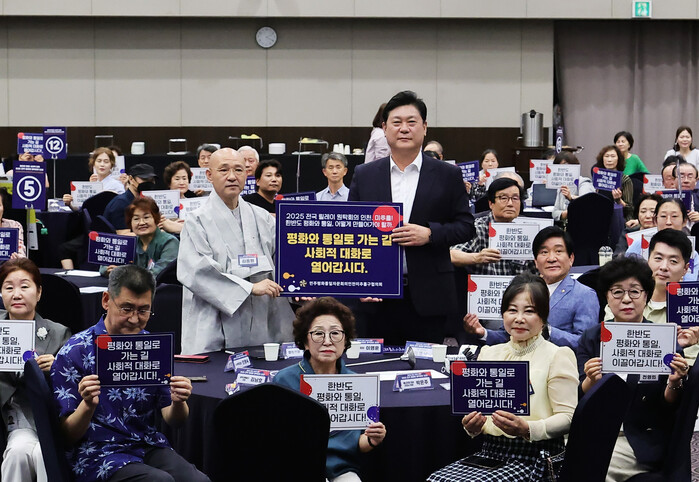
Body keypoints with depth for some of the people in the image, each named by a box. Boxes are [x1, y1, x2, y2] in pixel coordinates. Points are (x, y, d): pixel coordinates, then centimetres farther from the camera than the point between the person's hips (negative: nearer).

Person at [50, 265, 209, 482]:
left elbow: (173, 420, 8)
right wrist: (88, 405, -27)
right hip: (98, 453, -4)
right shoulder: (74, 353, -6)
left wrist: (178, 402, -16)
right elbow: (69, 435, -5)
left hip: (149, 446, 4)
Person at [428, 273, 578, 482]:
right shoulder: (489, 353, 19)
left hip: (533, 457, -5)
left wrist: (528, 429, -22)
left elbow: (568, 417, -6)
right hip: (490, 452, 5)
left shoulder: (558, 356, 2)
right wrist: (473, 427, -1)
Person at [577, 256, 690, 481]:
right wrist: (590, 380, -20)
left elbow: (669, 407, 1)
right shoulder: (591, 338, 8)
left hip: (641, 440, -3)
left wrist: (674, 384, -21)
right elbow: (580, 400, 1)